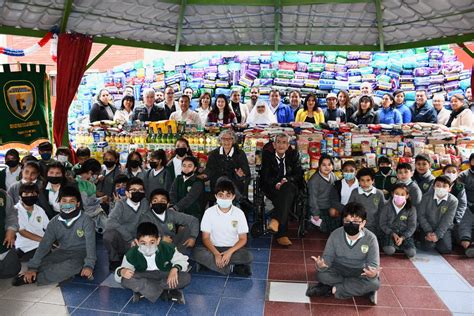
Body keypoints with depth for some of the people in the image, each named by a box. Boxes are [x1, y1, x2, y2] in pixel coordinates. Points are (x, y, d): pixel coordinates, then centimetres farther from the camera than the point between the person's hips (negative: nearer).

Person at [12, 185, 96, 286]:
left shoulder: (86, 220, -14)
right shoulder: (54, 222, -1)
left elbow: (90, 243, -22)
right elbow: (44, 244, -5)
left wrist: (89, 265, -35)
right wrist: (32, 267, -15)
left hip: (80, 253, -3)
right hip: (62, 252, 4)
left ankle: (35, 278, -21)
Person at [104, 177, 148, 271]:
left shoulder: (145, 203, 2)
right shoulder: (121, 204, -8)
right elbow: (111, 223, -24)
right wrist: (130, 239, -29)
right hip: (120, 241, -3)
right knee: (110, 234, -33)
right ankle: (114, 260, -4)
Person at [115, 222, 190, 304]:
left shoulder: (167, 249, -20)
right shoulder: (132, 254, -18)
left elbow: (182, 260, -7)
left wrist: (175, 269, -29)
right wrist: (121, 272, -37)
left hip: (167, 278, 0)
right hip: (143, 278, 1)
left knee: (186, 277, -29)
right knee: (125, 279, -31)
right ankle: (165, 291, -22)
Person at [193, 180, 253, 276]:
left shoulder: (239, 213, -6)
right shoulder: (209, 212, -6)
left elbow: (243, 239, -3)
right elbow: (205, 238, -6)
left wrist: (230, 252, -21)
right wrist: (216, 254, -23)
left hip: (233, 248, 0)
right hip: (214, 248, 0)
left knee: (248, 256, -29)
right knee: (196, 252, -30)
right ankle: (232, 267, -23)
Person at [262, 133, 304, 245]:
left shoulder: (293, 154, 6)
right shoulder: (267, 154, 2)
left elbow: (298, 174, 2)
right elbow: (265, 176, -3)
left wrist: (287, 179, -18)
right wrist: (276, 184, -21)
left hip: (290, 185, 1)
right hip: (272, 187, -1)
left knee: (287, 189, -36)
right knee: (280, 197, -34)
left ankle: (276, 220, -48)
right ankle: (281, 234, -36)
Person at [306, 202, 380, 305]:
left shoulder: (370, 238, -18)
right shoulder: (335, 235, -15)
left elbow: (373, 264, -18)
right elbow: (328, 257, -14)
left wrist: (373, 273, -43)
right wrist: (321, 265, -38)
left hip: (360, 273, 0)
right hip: (339, 270, 0)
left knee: (374, 282, -31)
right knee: (321, 275, -28)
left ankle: (335, 288, -17)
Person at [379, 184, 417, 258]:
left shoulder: (411, 209, -3)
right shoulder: (386, 207, -4)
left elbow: (412, 226, -3)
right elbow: (382, 224, -2)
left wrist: (402, 237, -18)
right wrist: (393, 234, -17)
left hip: (405, 234, 1)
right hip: (389, 233, -1)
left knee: (411, 253, -22)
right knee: (389, 250, -29)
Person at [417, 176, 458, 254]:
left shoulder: (453, 201, -12)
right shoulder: (426, 197, -11)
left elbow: (447, 220, -13)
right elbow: (420, 215, -7)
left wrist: (437, 234, -19)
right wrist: (428, 231, -13)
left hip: (444, 228, 1)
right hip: (427, 227, 0)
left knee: (445, 249, -15)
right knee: (428, 246, -18)